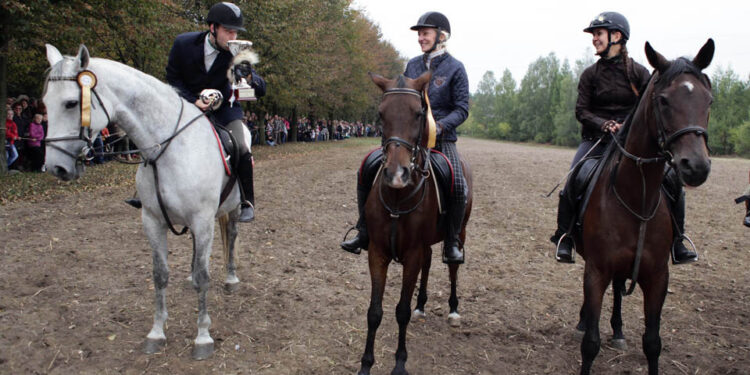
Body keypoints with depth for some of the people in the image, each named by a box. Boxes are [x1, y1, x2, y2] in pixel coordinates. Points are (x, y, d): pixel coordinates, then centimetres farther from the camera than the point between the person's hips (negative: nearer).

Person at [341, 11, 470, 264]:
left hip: (441, 139, -4)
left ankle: (452, 244, -8)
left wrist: (441, 126, -22)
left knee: (457, 186, -27)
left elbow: (462, 109, -5)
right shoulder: (413, 65, 11)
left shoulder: (455, 68, -2)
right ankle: (364, 234, 1)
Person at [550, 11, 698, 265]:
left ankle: (677, 244, 3)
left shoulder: (638, 72, 2)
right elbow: (582, 111, -1)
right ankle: (564, 239, -6)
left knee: (672, 180, -11)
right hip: (597, 139, 0)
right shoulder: (590, 74, 3)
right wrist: (606, 125, -19)